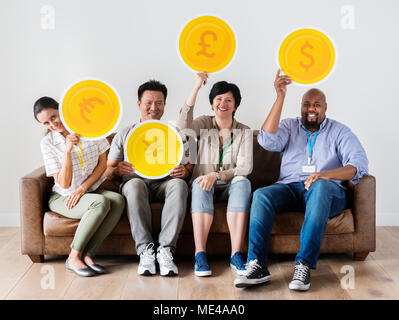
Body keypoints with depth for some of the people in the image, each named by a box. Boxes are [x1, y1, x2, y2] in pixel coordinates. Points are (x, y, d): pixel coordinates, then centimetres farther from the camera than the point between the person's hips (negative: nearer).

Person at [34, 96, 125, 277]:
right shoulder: (47, 142, -9)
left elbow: (102, 163, 1)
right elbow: (64, 184, -13)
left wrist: (82, 189, -12)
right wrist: (68, 150, -24)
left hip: (91, 191, 4)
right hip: (62, 198, -4)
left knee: (118, 200, -29)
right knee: (100, 203, -33)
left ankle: (87, 255, -25)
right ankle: (74, 258, -23)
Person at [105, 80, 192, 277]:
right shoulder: (124, 135, 19)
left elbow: (189, 166, 13)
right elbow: (107, 172, 12)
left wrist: (185, 170, -13)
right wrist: (117, 170, -13)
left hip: (164, 183, 1)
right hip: (135, 183, 0)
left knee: (179, 184, -35)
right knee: (134, 184, -37)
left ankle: (166, 249, -40)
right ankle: (145, 250, -39)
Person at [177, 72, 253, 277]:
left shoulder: (244, 132, 4)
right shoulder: (204, 124, 3)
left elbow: (245, 167, -8)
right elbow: (183, 128, -21)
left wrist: (217, 175, -26)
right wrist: (195, 88, -25)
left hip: (230, 188, 1)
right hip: (204, 189, 0)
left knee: (242, 182, -32)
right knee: (200, 183, -34)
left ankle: (236, 255, -37)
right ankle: (200, 255, -37)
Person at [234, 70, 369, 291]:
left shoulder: (339, 131, 12)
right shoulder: (290, 127, 16)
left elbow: (359, 164, -4)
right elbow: (267, 140, -7)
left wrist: (325, 174, -24)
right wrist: (280, 97, -12)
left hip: (327, 192, -2)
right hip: (290, 188, 2)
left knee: (320, 186, -38)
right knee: (261, 195, -29)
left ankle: (304, 265, -42)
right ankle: (257, 265, -35)